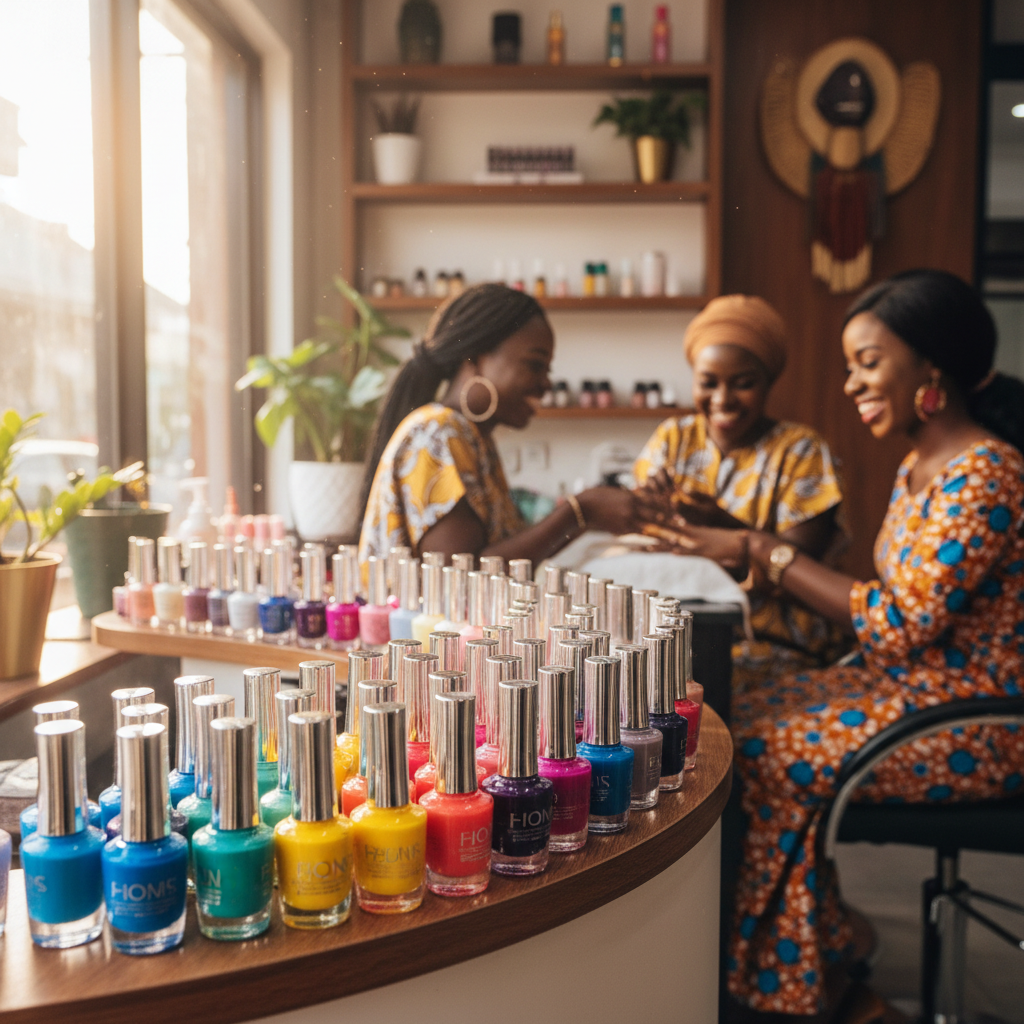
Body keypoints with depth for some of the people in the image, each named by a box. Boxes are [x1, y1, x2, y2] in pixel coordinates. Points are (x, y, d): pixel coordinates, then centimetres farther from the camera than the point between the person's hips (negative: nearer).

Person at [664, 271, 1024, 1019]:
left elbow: (902, 625, -24)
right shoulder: (920, 468, 10)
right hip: (919, 685, 9)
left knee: (766, 753, -15)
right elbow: (902, 613, 10)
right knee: (749, 720, -4)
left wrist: (763, 551, -21)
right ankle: (823, 956, 8)